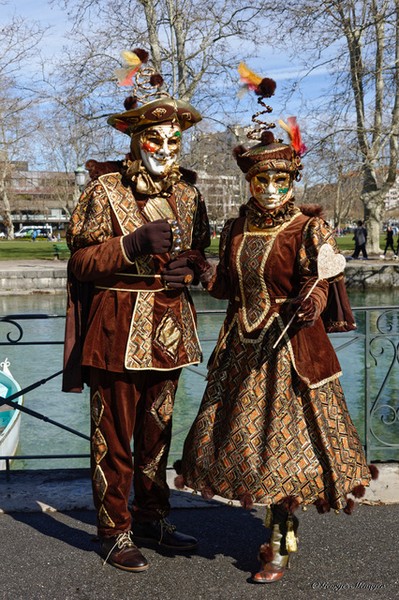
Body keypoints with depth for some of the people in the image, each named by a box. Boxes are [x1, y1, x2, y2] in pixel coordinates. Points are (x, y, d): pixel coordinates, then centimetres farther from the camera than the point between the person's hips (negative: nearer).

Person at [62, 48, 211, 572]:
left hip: (169, 328, 5)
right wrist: (134, 245, -20)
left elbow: (200, 251, 22)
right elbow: (81, 260, -7)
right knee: (114, 435, 1)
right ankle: (116, 531, 15)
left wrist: (188, 267, -1)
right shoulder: (106, 189, -5)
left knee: (158, 430, 14)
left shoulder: (187, 193, 11)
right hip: (117, 329, -5)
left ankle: (152, 518, 29)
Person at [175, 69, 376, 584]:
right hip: (242, 347, 6)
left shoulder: (308, 229, -9)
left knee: (284, 440, 0)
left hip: (290, 348, -6)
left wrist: (309, 304, -35)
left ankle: (277, 547, 15)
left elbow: (319, 288, -15)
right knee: (246, 437, 12)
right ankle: (282, 529, 32)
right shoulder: (235, 229, 8)